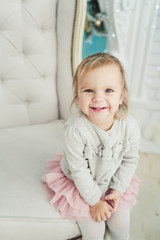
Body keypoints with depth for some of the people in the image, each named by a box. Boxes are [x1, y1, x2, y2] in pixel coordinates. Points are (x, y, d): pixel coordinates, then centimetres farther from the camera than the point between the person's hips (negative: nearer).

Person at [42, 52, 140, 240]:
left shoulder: (130, 126, -21)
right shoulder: (75, 130, -32)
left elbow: (130, 160, -6)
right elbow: (79, 170, -22)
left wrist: (118, 189, -7)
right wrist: (94, 200, -14)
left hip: (114, 182, 3)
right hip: (81, 185, -3)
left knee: (121, 225, 9)